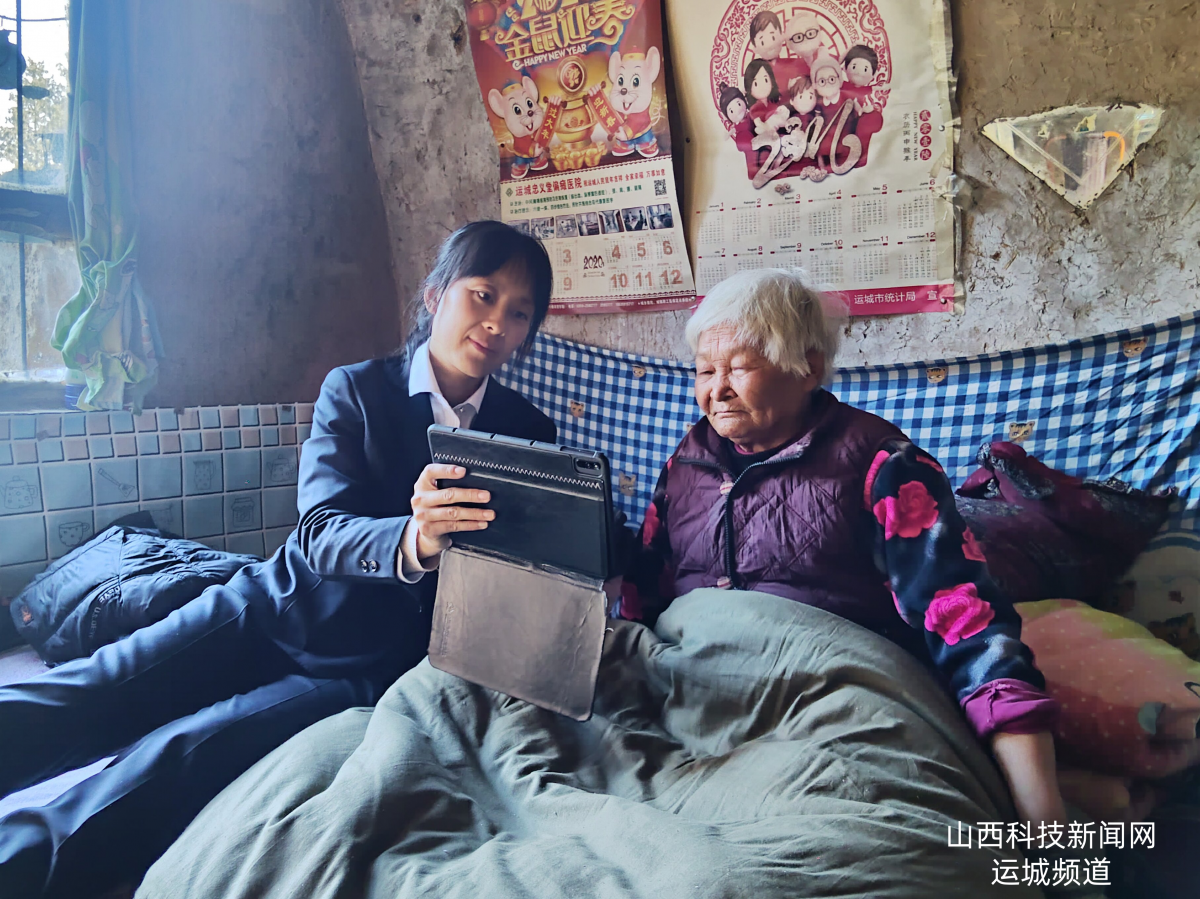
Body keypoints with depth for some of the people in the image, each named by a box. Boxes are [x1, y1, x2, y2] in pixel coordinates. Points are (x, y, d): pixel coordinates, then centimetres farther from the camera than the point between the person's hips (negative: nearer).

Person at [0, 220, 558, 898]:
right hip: (273, 611, 2)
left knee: (175, 759, -25)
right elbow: (322, 533, -12)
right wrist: (413, 541, -34)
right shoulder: (356, 390, 1)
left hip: (375, 667, -2)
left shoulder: (530, 433, 4)